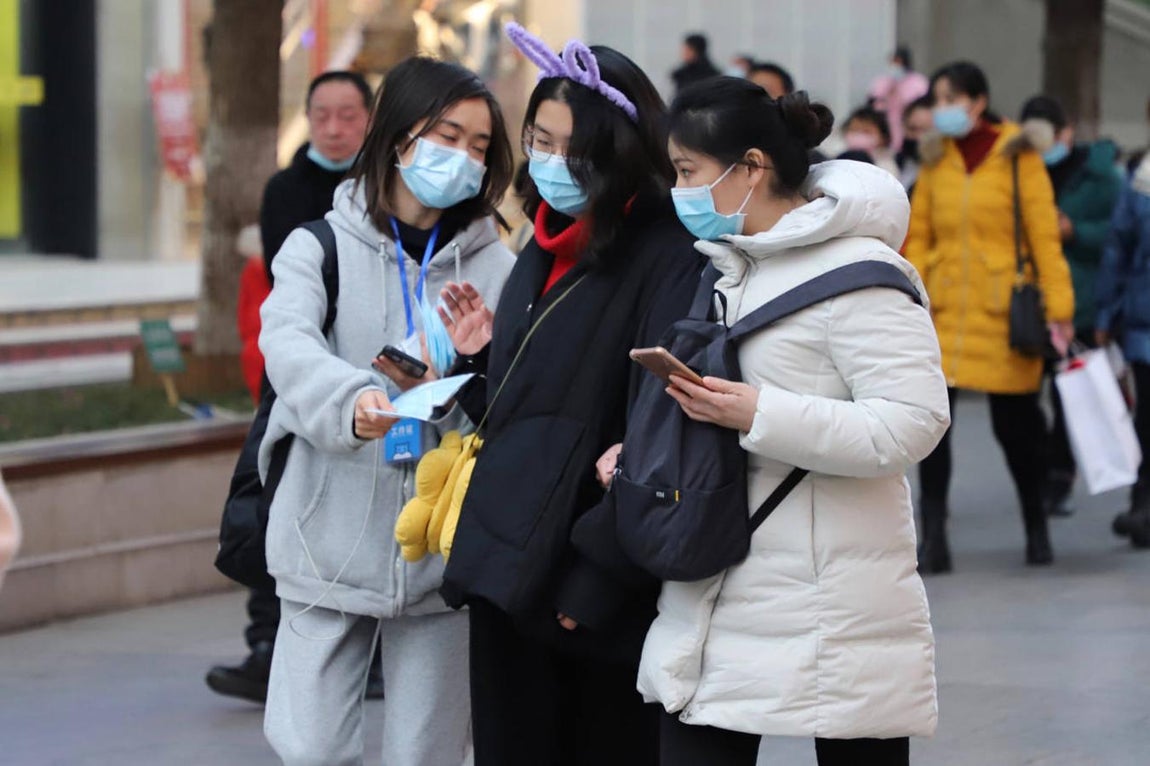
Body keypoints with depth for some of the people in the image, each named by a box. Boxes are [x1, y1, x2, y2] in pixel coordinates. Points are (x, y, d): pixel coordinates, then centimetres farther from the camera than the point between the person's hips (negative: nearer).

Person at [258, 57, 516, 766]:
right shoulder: (320, 247, 2)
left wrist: (450, 388, -21)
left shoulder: (497, 267, 6)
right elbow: (288, 340, -19)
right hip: (332, 542, -1)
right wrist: (351, 399, -38)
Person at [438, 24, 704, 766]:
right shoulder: (546, 248, 13)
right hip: (510, 569, 8)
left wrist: (594, 586, -18)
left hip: (596, 593, -7)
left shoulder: (665, 260, -13)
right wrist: (484, 357, 3)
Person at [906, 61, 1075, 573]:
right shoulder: (936, 161, 9)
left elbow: (1045, 237, -4)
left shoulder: (1018, 157, -2)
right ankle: (933, 541, -2)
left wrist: (1058, 309, -8)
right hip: (943, 311, 3)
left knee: (1015, 426, 6)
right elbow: (917, 237, 10)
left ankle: (1036, 528, 27)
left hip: (1002, 312, -3)